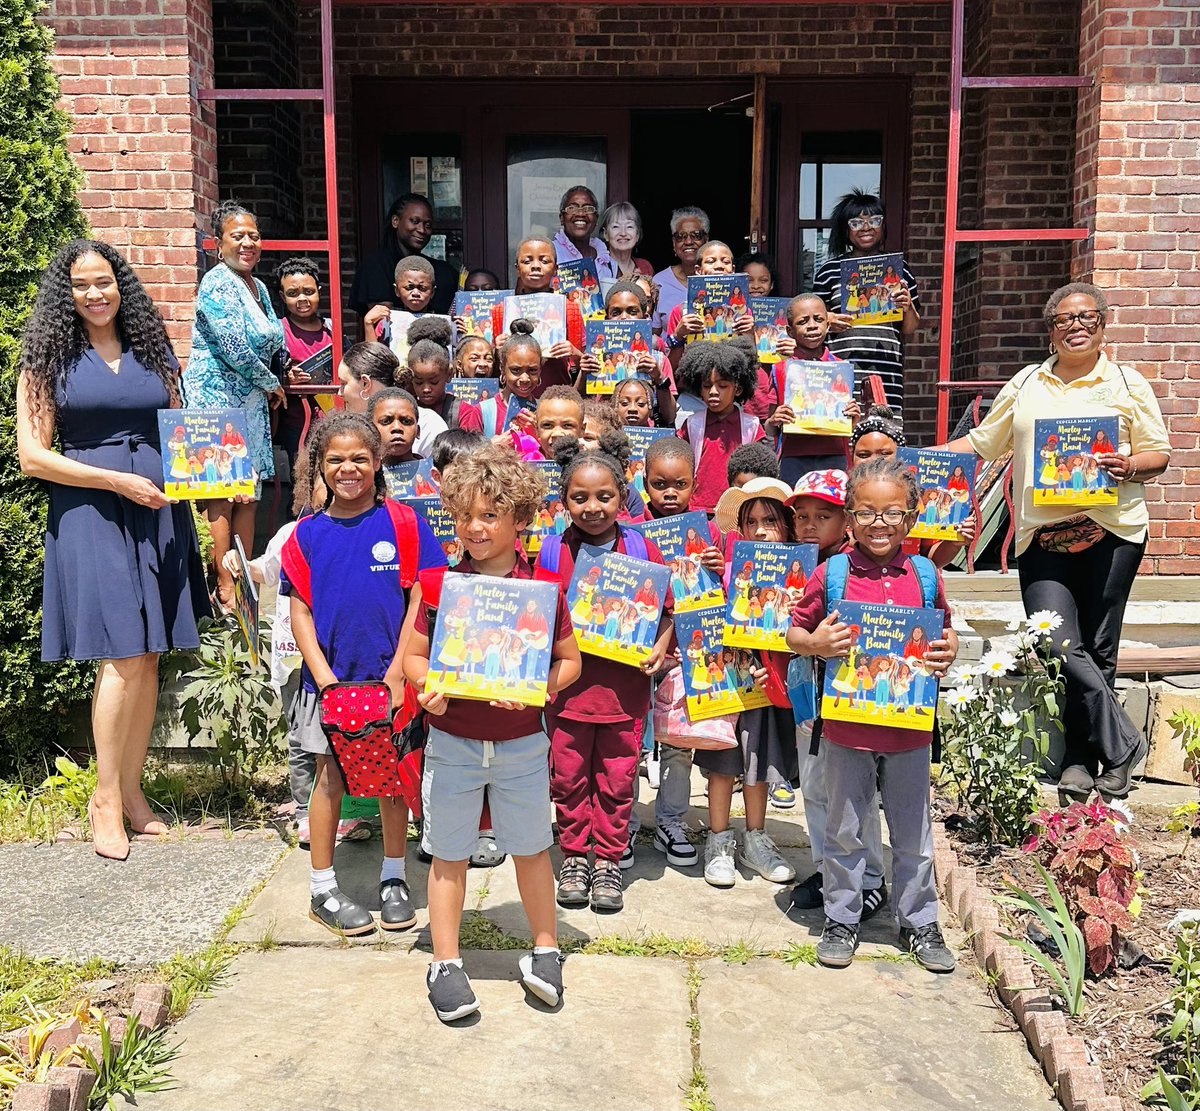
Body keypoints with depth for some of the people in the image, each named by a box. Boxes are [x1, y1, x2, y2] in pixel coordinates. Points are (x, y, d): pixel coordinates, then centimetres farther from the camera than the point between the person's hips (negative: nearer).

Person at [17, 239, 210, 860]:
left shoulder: (152, 351, 14)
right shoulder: (49, 359, 2)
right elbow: (31, 456, -4)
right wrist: (118, 481, -11)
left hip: (158, 513, 4)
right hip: (89, 514, -4)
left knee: (148, 656, 5)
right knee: (122, 658, -8)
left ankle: (131, 790, 17)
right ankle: (105, 799, 7)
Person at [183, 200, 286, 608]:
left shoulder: (258, 286, 15)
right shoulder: (217, 284, -12)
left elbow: (274, 340, 25)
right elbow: (237, 349, -17)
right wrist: (271, 384, -4)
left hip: (251, 398, 9)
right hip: (216, 395, -8)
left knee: (249, 490, 8)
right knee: (223, 492, -7)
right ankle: (225, 588, -2)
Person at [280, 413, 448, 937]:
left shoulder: (402, 524, -4)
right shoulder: (308, 534, 2)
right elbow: (300, 610, 1)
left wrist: (398, 672, -12)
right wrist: (324, 677, -9)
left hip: (390, 677, -1)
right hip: (330, 679, 1)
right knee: (330, 777, 8)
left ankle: (393, 880, 26)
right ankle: (323, 890, 21)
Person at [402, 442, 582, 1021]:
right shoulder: (438, 586, -5)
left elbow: (570, 660, 2)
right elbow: (412, 655, 3)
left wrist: (537, 689, -17)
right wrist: (427, 686, -18)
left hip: (522, 742, 0)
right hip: (451, 742, 0)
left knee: (531, 847, 14)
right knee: (449, 854, 11)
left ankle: (545, 951, 33)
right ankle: (445, 963, 25)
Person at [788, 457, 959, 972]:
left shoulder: (925, 576, 0)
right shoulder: (831, 574, -6)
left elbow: (945, 631, 13)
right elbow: (794, 632, 1)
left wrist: (949, 651, -9)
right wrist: (815, 644, -20)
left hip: (909, 726, 2)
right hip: (847, 727, -1)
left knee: (913, 832, 15)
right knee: (844, 830, 12)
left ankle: (919, 921, 31)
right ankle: (841, 920, 28)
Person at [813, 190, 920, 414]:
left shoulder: (899, 269, 15)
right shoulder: (830, 270, 11)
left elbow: (911, 330, 17)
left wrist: (908, 307, -2)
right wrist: (827, 322, -6)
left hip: (887, 371, 1)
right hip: (840, 372, -1)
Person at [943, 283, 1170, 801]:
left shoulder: (1128, 384, 9)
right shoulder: (1026, 384, 16)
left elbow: (1159, 453, 8)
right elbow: (982, 442, 18)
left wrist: (1130, 467, -13)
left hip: (1111, 530, -1)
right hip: (1042, 535, 1)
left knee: (1097, 650, 3)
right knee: (1060, 648, -11)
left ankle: (1081, 758, 15)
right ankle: (1121, 743, 4)